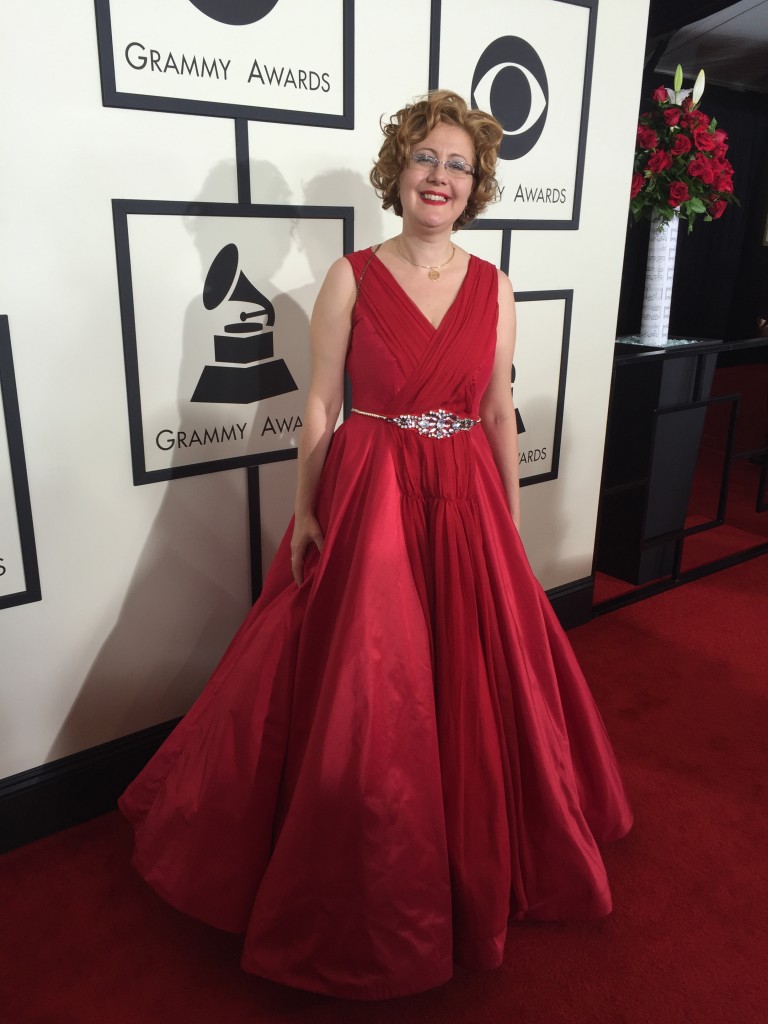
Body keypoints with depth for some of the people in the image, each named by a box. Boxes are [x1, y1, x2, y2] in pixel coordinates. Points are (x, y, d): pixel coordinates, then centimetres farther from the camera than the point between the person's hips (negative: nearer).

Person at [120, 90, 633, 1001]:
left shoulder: (493, 287, 6)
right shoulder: (351, 278, -3)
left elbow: (499, 411, 9)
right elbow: (320, 406, -3)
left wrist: (511, 515, 8)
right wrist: (304, 513, -7)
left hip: (466, 506, 4)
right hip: (368, 502, -3)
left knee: (476, 686, 13)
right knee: (361, 694, 3)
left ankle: (477, 864, 40)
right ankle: (370, 885, 29)